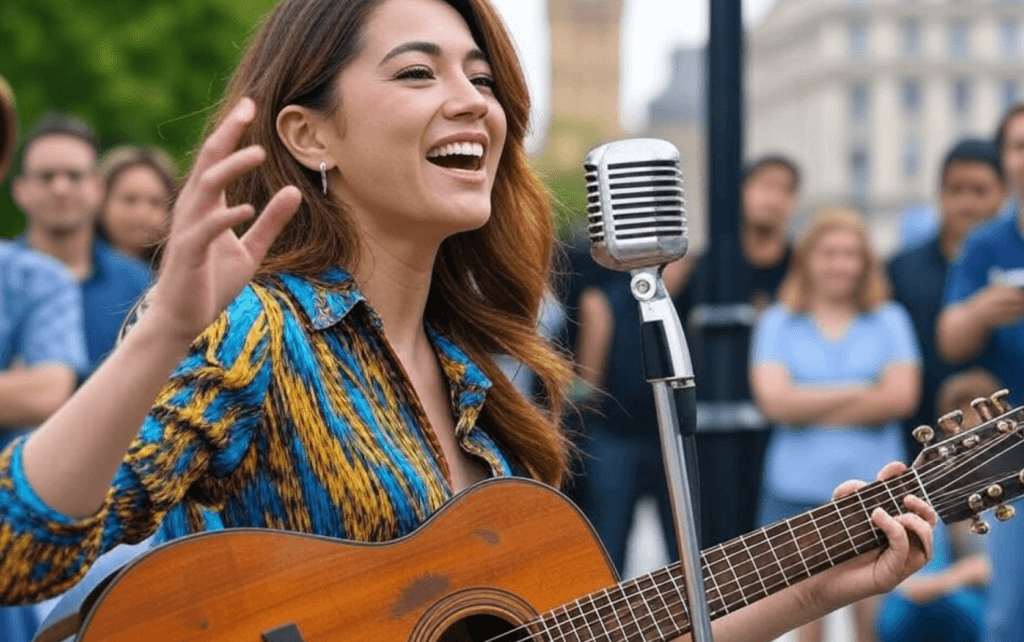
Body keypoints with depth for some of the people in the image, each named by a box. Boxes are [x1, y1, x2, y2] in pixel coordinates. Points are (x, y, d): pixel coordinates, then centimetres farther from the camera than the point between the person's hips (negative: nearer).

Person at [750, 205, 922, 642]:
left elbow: (901, 396, -8)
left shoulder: (889, 320, 6)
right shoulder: (778, 323, 4)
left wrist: (810, 407, -9)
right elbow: (775, 400, -10)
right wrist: (860, 392, -8)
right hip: (799, 491, 0)